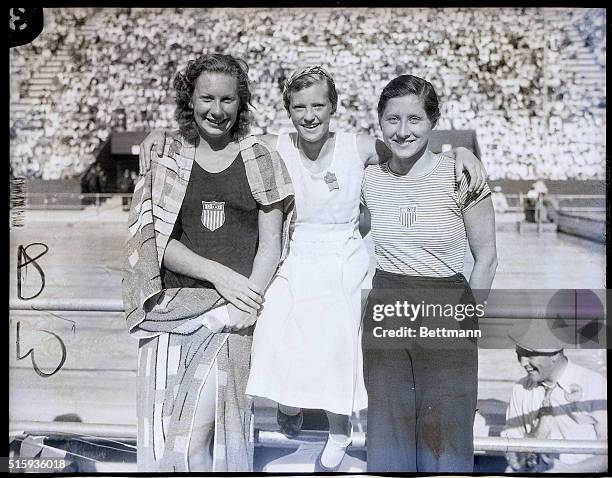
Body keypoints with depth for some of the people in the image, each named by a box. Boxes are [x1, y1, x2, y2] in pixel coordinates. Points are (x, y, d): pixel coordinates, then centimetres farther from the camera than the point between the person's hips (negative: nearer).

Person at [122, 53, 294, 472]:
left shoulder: (260, 159, 7)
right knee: (164, 426, -2)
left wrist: (246, 303, -10)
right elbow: (157, 241, 2)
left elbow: (270, 243, 4)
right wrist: (218, 274, -11)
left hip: (234, 310, -1)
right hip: (174, 308, 1)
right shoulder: (166, 162, 9)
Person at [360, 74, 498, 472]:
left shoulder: (461, 177, -10)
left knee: (444, 436, 7)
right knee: (387, 429, 14)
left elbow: (487, 258, -4)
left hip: (447, 311, -3)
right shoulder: (370, 178, 0)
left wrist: (465, 320, -5)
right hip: (385, 311, 3)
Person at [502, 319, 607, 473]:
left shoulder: (595, 386, -10)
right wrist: (514, 456, -13)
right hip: (533, 468, 3)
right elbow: (512, 437, 8)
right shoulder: (521, 389, 2)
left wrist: (569, 470, -21)